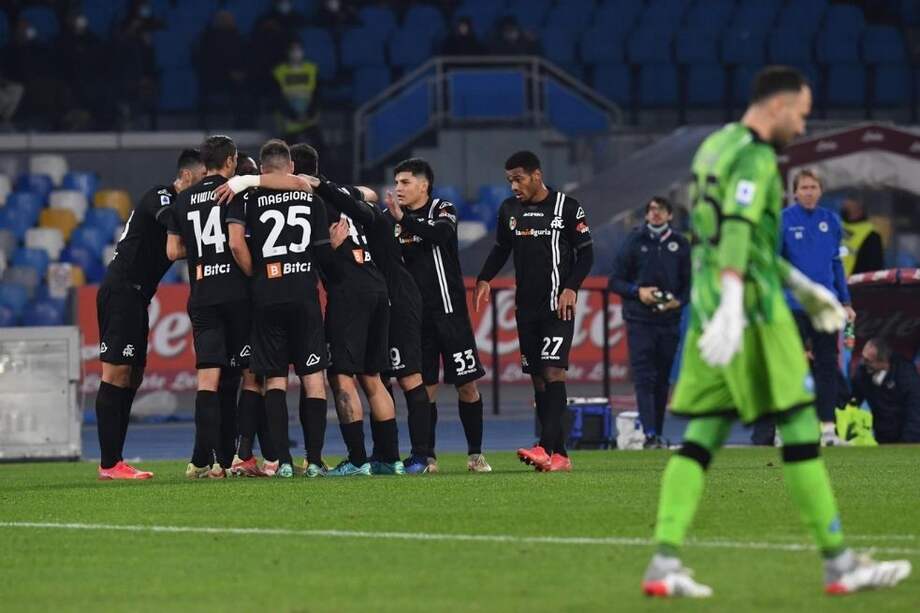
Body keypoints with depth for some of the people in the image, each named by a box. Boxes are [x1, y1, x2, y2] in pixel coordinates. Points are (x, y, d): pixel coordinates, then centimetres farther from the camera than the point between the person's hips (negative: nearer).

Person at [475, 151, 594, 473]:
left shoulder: (567, 207, -5)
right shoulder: (509, 210, 11)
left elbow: (586, 253, -2)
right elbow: (501, 249, 22)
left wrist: (571, 287, -16)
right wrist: (484, 279, 5)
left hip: (557, 306, -6)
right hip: (526, 307, 6)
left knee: (553, 371, -17)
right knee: (538, 379, 4)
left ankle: (545, 448, -28)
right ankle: (559, 455, 7)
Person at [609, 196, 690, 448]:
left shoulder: (680, 245, 8)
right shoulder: (634, 242, 4)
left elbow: (690, 283, 12)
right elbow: (615, 281, 4)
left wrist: (679, 301, -8)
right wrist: (637, 292, -13)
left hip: (669, 321, 2)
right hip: (639, 321, -2)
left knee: (662, 380, 7)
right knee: (644, 378, -12)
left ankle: (658, 434, 14)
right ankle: (649, 435, -19)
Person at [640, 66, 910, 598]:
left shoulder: (715, 146, 18)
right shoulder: (755, 157, -11)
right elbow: (738, 232, -25)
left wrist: (801, 287, 32)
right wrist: (732, 308, -36)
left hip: (708, 299, 9)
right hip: (751, 308, -9)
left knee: (704, 433, 5)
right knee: (799, 426, -4)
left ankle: (665, 562, -5)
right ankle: (839, 563, -1)